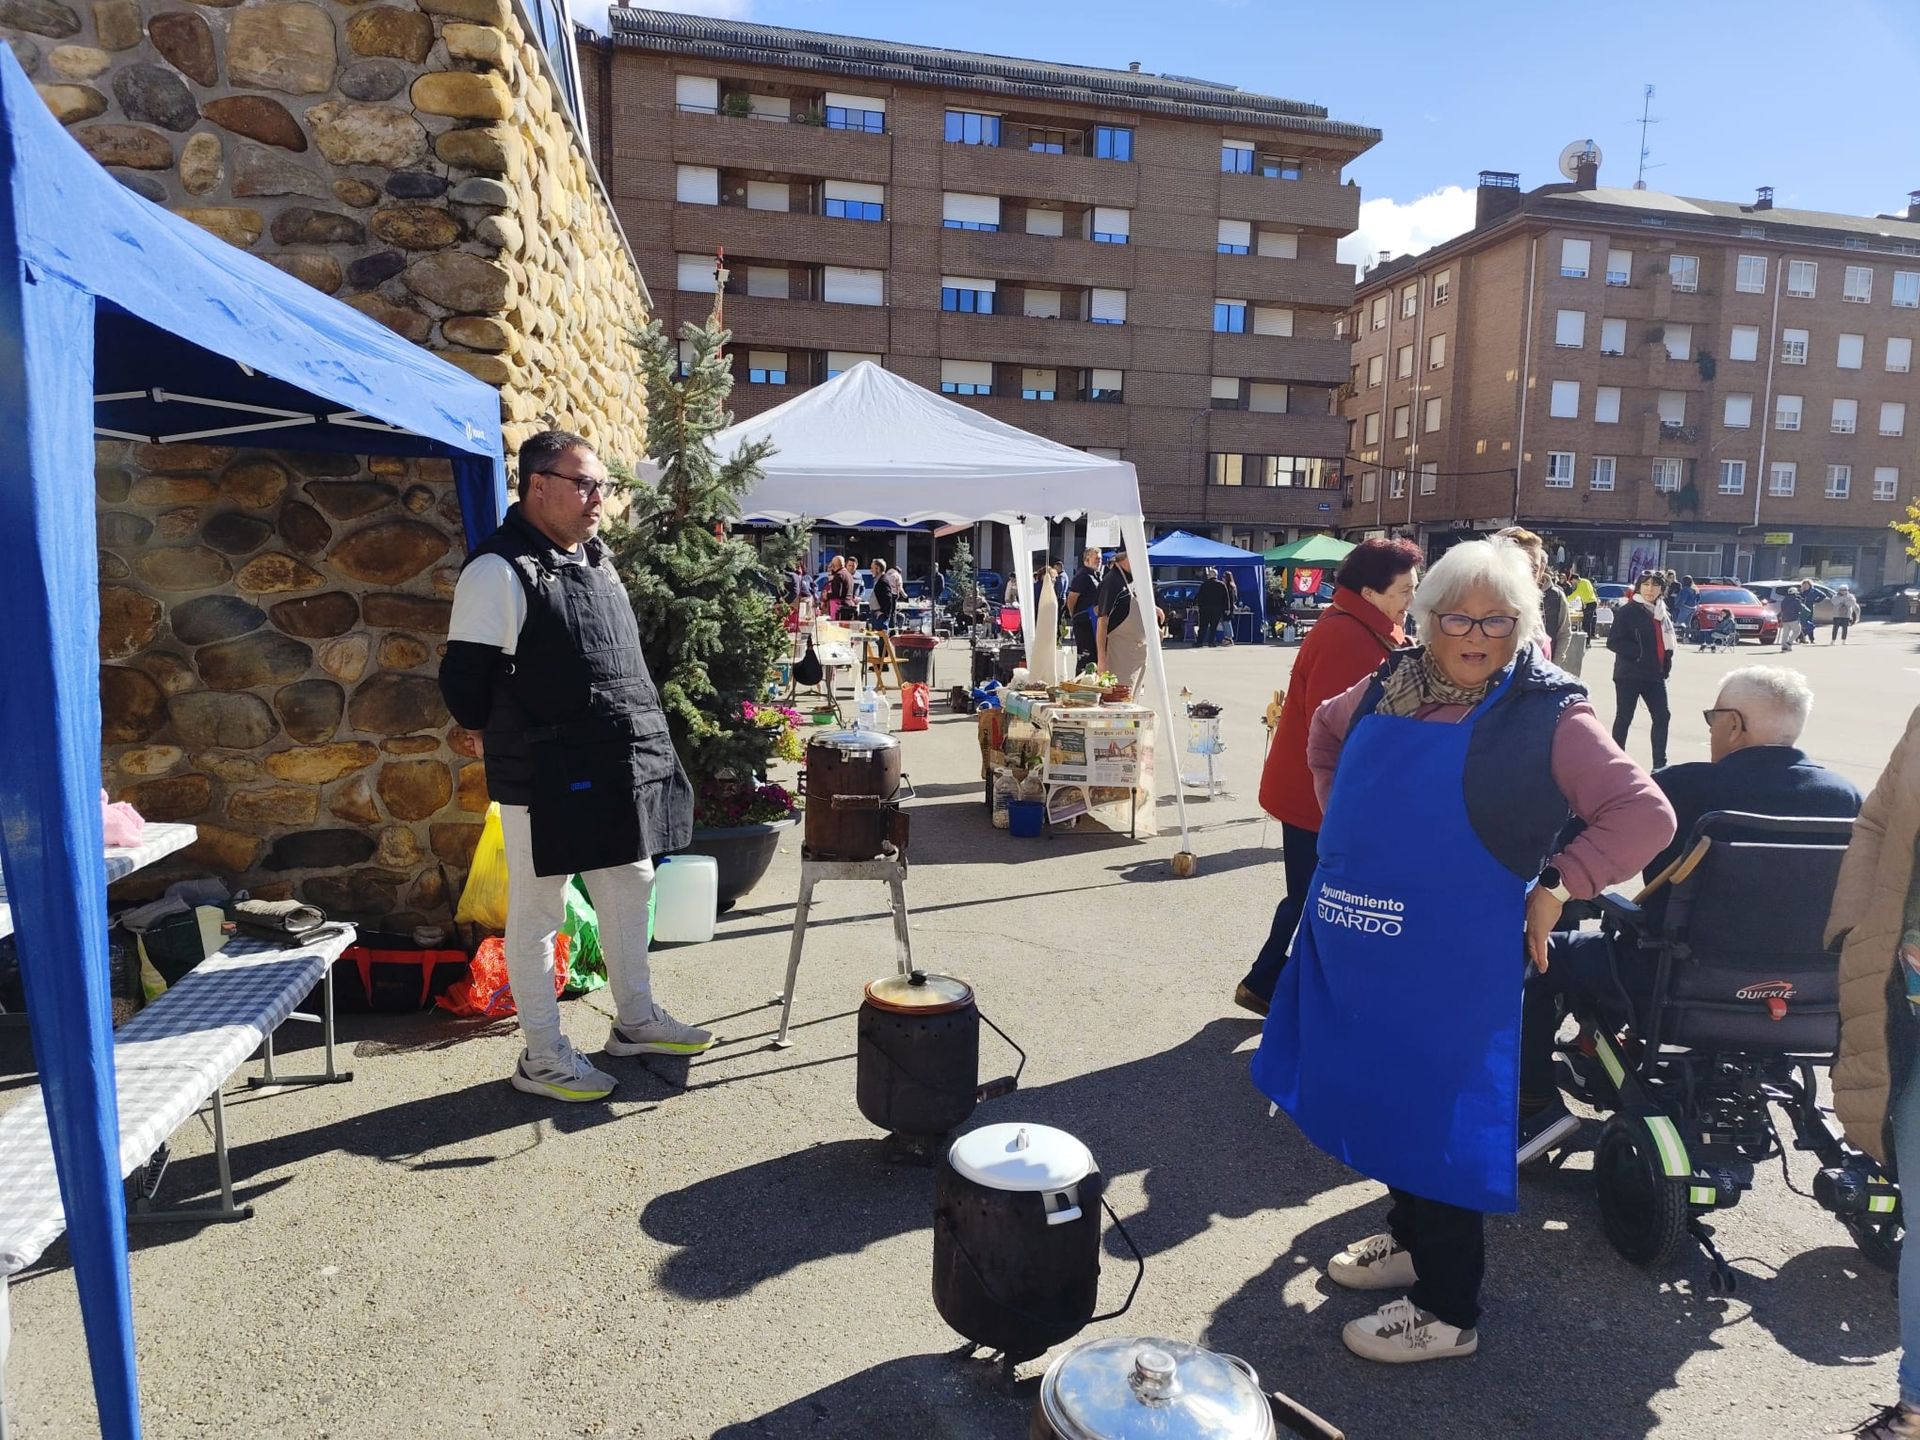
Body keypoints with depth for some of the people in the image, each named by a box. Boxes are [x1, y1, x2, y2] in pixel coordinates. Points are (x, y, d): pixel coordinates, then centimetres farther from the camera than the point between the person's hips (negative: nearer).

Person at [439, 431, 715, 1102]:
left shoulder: (595, 559, 13)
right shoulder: (500, 571, -14)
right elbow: (465, 683, -14)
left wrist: (643, 740, 16)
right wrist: (514, 745, -2)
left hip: (619, 776, 9)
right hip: (546, 784, -9)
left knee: (630, 889, 18)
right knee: (537, 913, 5)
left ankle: (635, 1020, 35)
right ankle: (541, 1057, 19)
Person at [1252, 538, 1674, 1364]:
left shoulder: (1550, 717, -11)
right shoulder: (1389, 686, 4)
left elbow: (1645, 815, -12)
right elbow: (1324, 733, 24)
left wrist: (1555, 882, -16)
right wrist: (1341, 816, 13)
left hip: (1453, 962, -5)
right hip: (1358, 949, 6)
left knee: (1440, 1116, 5)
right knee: (1388, 1097, 20)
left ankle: (1446, 1310, 24)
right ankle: (1409, 1238, 43)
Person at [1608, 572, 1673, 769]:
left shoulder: (1661, 613, 13)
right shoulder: (1627, 611, -8)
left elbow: (1665, 640, 23)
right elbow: (1613, 642, -14)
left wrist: (1666, 663, 9)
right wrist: (1638, 653, -20)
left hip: (1655, 675, 7)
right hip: (1629, 675, -6)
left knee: (1662, 716, 5)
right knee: (1624, 718, 2)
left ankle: (1660, 764, 14)